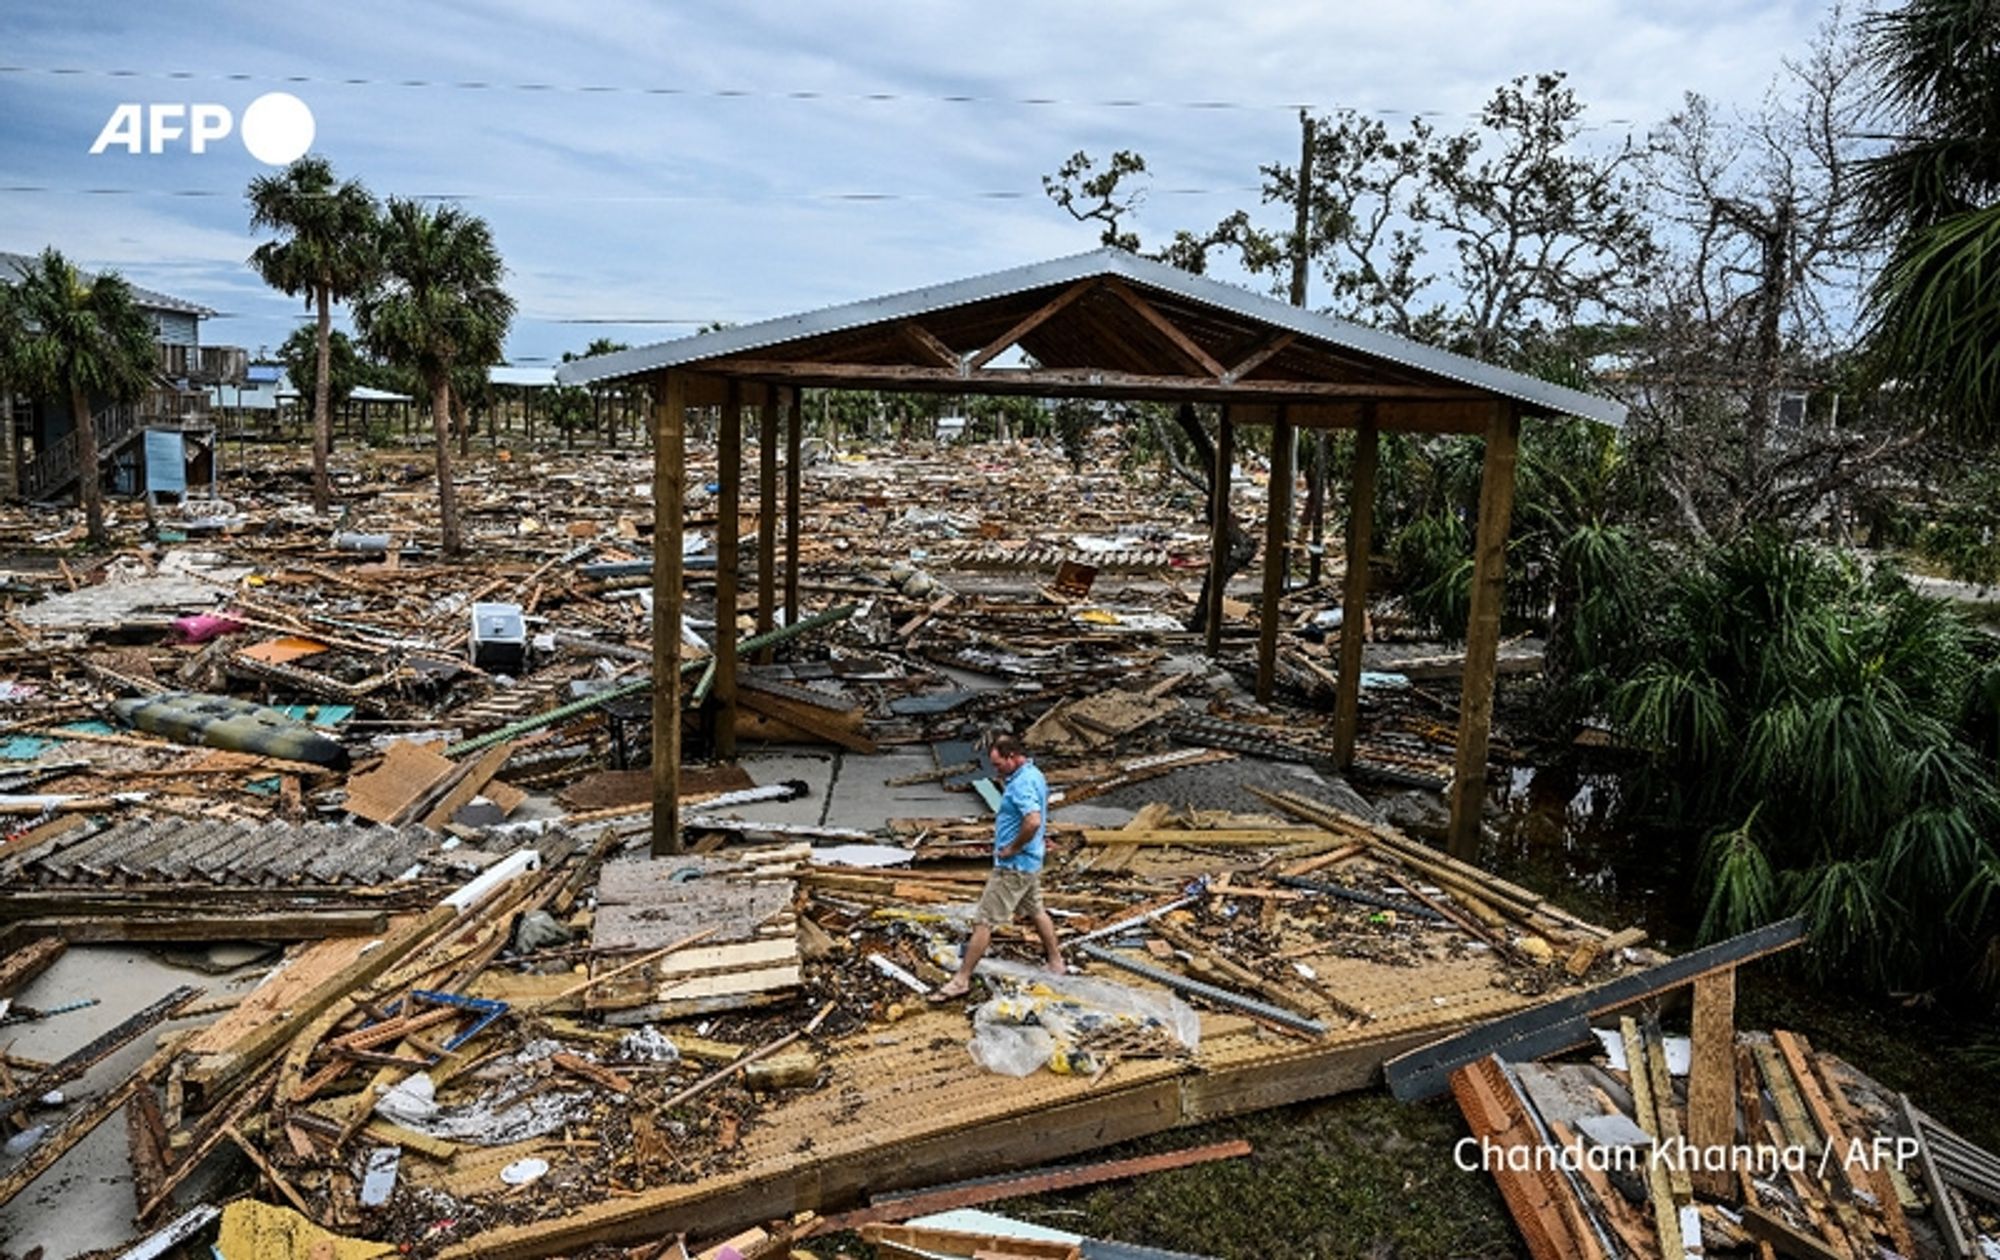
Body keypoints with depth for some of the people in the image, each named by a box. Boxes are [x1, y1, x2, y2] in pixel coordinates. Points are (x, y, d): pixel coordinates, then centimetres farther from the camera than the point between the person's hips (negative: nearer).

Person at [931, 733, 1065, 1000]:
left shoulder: (1022, 784, -23)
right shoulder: (1034, 775, 10)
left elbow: (1033, 821, -37)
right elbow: (1037, 819, 26)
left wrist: (1012, 848, -24)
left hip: (1013, 866, -10)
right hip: (1030, 862, 10)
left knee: (983, 921, -5)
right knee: (1035, 912, 24)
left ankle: (961, 980, -1)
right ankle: (1056, 963, 35)